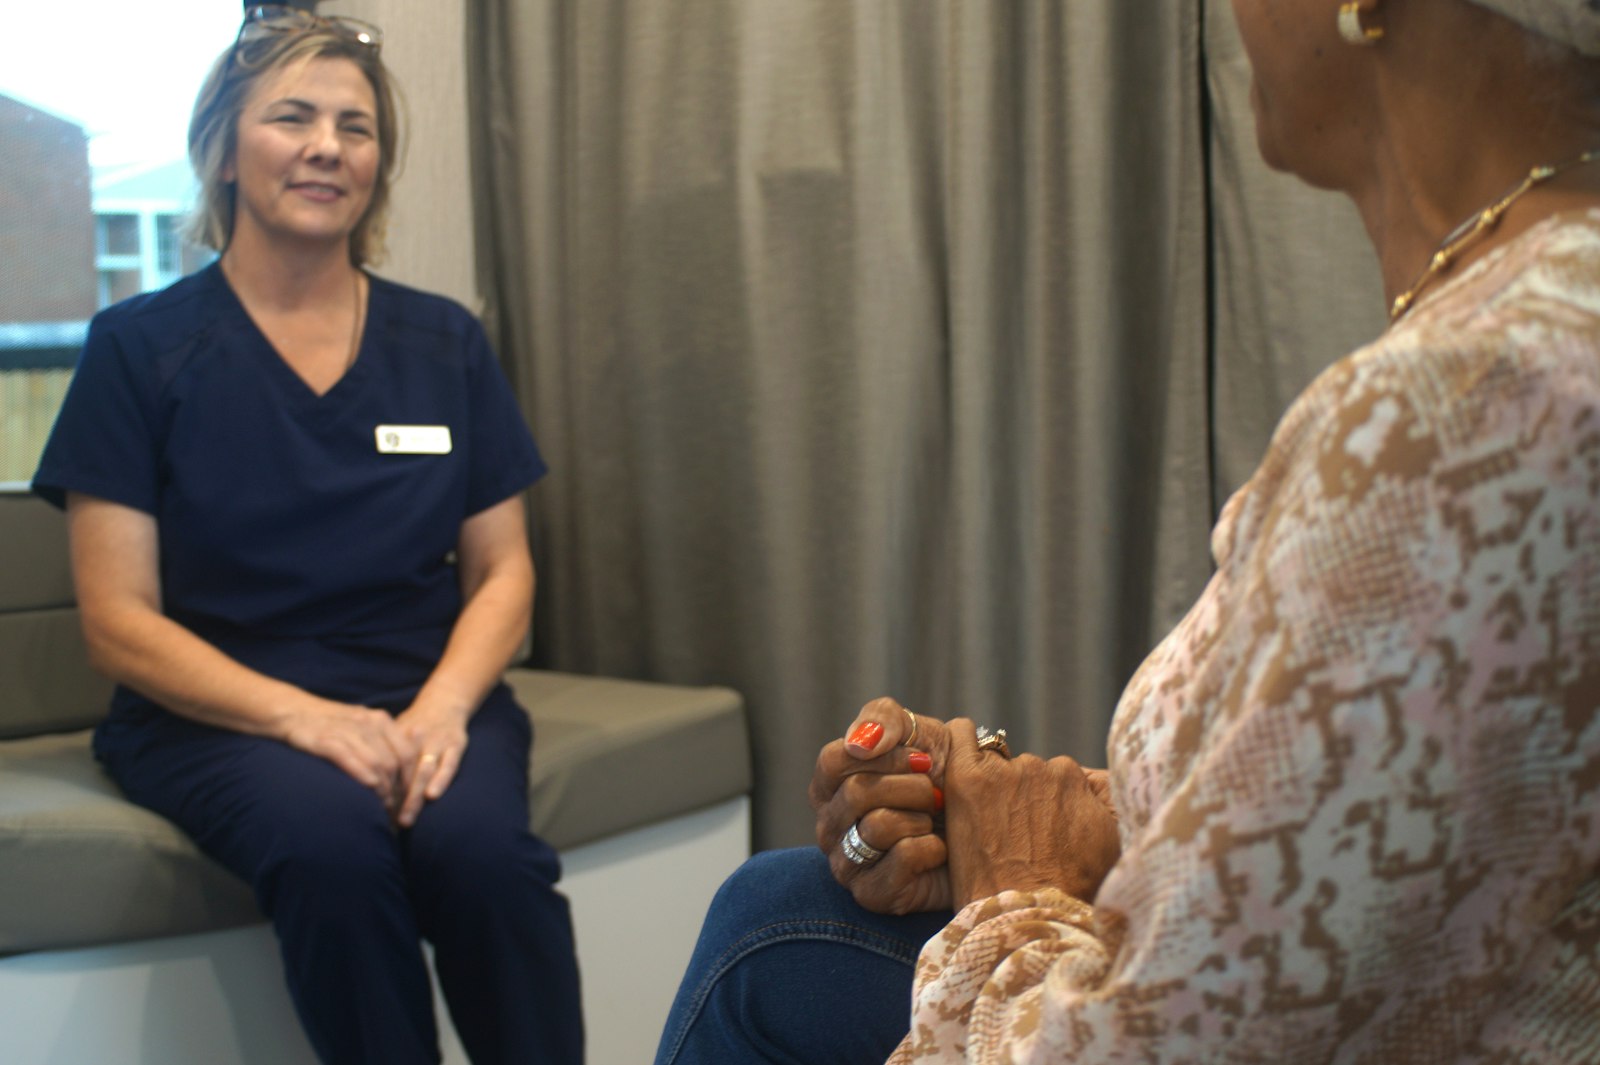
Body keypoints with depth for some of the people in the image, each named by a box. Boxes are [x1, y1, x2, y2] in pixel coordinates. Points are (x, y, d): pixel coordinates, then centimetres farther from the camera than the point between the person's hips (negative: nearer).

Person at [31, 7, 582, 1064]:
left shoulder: (446, 344, 10)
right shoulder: (142, 345, 1)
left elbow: (502, 569, 10)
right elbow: (117, 619, -3)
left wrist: (442, 706, -13)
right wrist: (302, 715, -19)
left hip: (426, 699, 2)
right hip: (216, 715, -2)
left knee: (477, 841, -32)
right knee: (332, 839, -35)